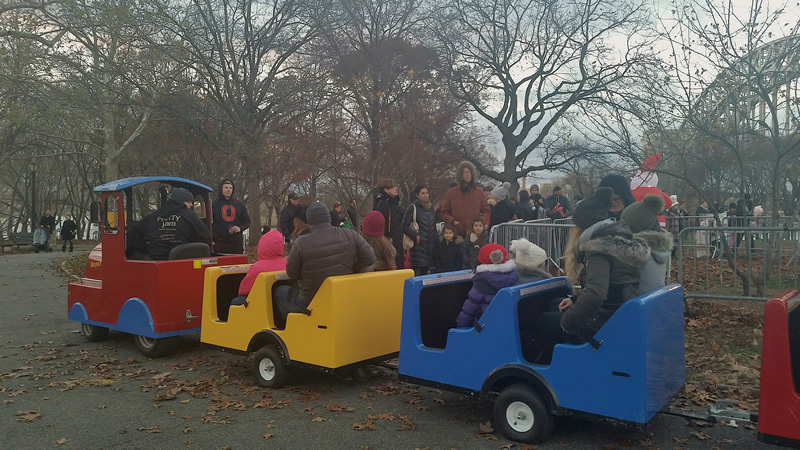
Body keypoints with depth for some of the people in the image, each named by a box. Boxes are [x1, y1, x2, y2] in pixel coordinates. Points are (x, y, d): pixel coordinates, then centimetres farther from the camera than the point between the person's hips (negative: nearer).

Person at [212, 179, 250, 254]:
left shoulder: (239, 204, 13)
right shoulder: (214, 204, 4)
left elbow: (247, 221, 16)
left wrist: (240, 228, -6)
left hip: (236, 243, 3)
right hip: (219, 244, -3)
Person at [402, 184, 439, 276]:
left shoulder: (431, 208, 16)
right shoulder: (412, 207, -4)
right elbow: (405, 226, -8)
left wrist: (436, 236, 11)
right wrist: (415, 236, -14)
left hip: (431, 246, 6)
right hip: (418, 246, -6)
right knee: (417, 272, -8)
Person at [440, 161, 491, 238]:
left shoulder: (479, 191, 12)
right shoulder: (451, 192, 8)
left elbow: (486, 211, 16)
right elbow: (444, 213, 11)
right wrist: (453, 222, -8)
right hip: (457, 234, -1)